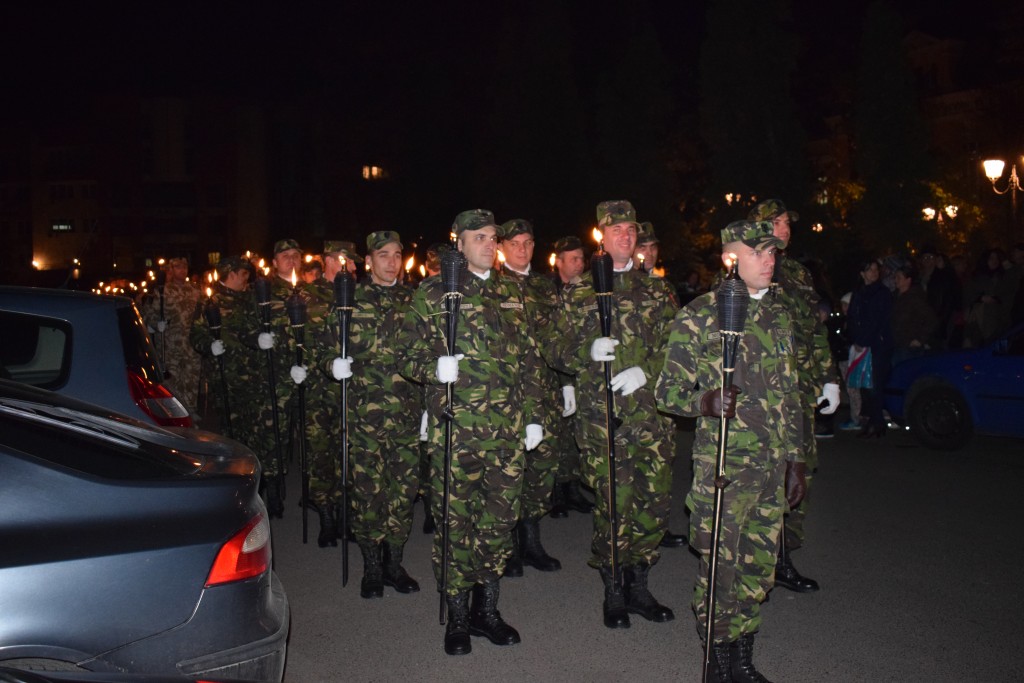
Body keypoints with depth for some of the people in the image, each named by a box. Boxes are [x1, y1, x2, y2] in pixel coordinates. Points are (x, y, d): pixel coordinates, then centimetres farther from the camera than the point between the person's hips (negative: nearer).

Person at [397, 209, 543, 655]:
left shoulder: (510, 293, 14)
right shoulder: (433, 292, 0)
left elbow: (528, 359, 17)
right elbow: (408, 353, 1)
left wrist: (532, 416, 13)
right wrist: (435, 368, -19)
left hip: (508, 429, 4)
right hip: (455, 429, -4)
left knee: (500, 518, 10)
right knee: (454, 521, 2)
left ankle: (487, 610, 26)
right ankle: (457, 617, 18)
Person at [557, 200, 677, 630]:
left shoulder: (656, 289, 13)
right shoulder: (579, 291, 8)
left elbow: (672, 346, 9)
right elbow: (563, 352, 6)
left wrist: (645, 372, -9)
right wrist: (589, 351, -15)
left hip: (649, 409, 3)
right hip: (601, 412, -2)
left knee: (657, 496, 3)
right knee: (613, 502, -1)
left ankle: (638, 585, 22)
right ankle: (612, 591, 16)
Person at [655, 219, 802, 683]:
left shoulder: (781, 315, 11)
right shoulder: (699, 316, -6)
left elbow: (790, 394, 17)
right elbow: (668, 392, -6)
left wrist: (795, 457, 14)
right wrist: (705, 403, -27)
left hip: (772, 462, 6)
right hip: (722, 462, -5)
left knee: (760, 564, 13)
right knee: (720, 565, 0)